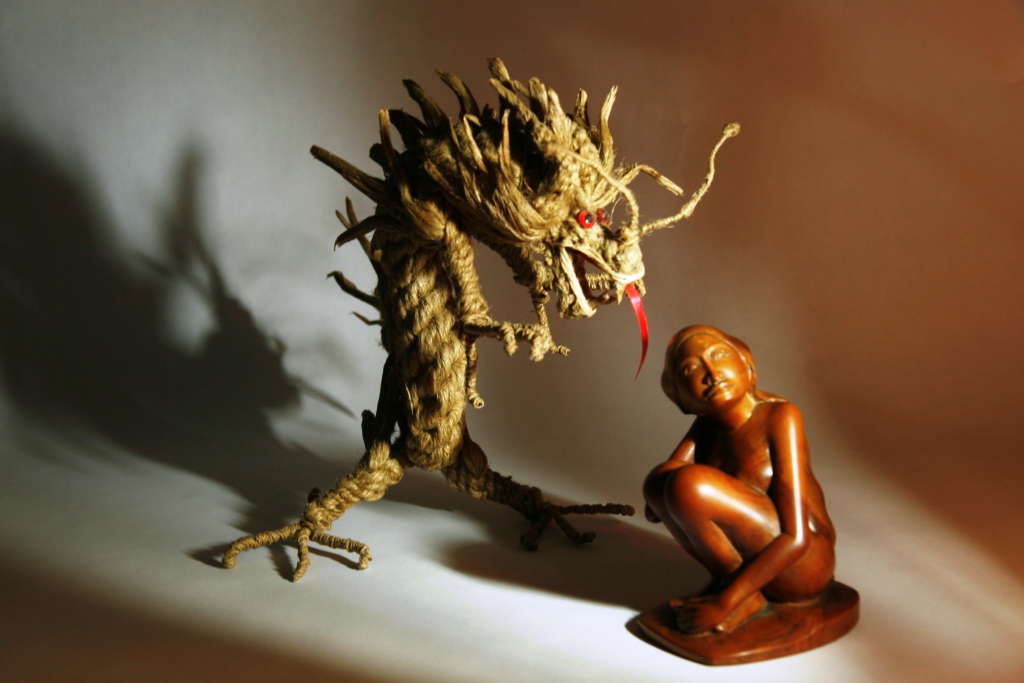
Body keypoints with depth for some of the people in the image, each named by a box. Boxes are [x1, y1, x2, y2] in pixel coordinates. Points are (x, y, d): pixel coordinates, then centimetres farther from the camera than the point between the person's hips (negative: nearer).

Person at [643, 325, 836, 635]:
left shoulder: (779, 416, -18)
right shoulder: (707, 423, 4)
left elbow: (796, 539, -22)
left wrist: (724, 603, -23)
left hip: (802, 565, -7)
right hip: (756, 558, 7)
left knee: (689, 484, -27)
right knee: (658, 482, -5)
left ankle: (745, 596, -7)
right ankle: (727, 578, -6)